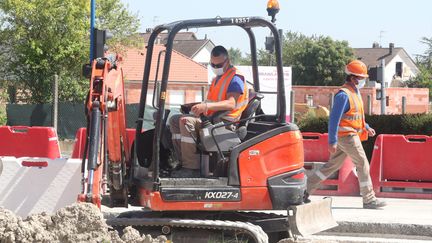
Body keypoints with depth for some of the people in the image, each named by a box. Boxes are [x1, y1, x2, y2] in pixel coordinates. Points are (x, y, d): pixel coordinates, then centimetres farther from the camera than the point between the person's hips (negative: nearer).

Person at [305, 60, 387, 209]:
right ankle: (369, 200, 0)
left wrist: (366, 128, 17)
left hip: (352, 134, 10)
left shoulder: (355, 92, 14)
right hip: (347, 136, -10)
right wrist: (332, 141, -22)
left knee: (332, 166, 13)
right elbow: (334, 118, -20)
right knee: (363, 165, -6)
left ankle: (306, 188, 17)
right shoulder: (344, 94, -18)